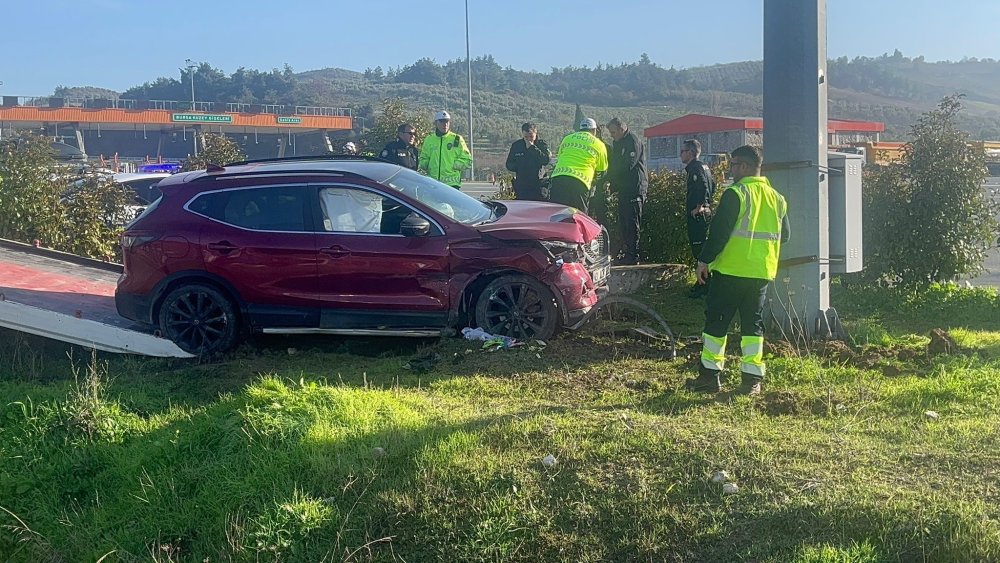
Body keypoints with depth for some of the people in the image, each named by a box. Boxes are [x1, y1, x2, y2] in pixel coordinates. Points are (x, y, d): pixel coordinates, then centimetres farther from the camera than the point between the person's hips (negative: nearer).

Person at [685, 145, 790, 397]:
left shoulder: (735, 194, -12)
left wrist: (704, 260, -7)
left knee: (717, 320, 5)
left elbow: (719, 232, -15)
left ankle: (710, 375, 9)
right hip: (762, 272, 6)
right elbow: (784, 235, 16)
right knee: (753, 323, 10)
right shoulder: (776, 198, 9)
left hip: (730, 270, -6)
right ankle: (752, 379, 7)